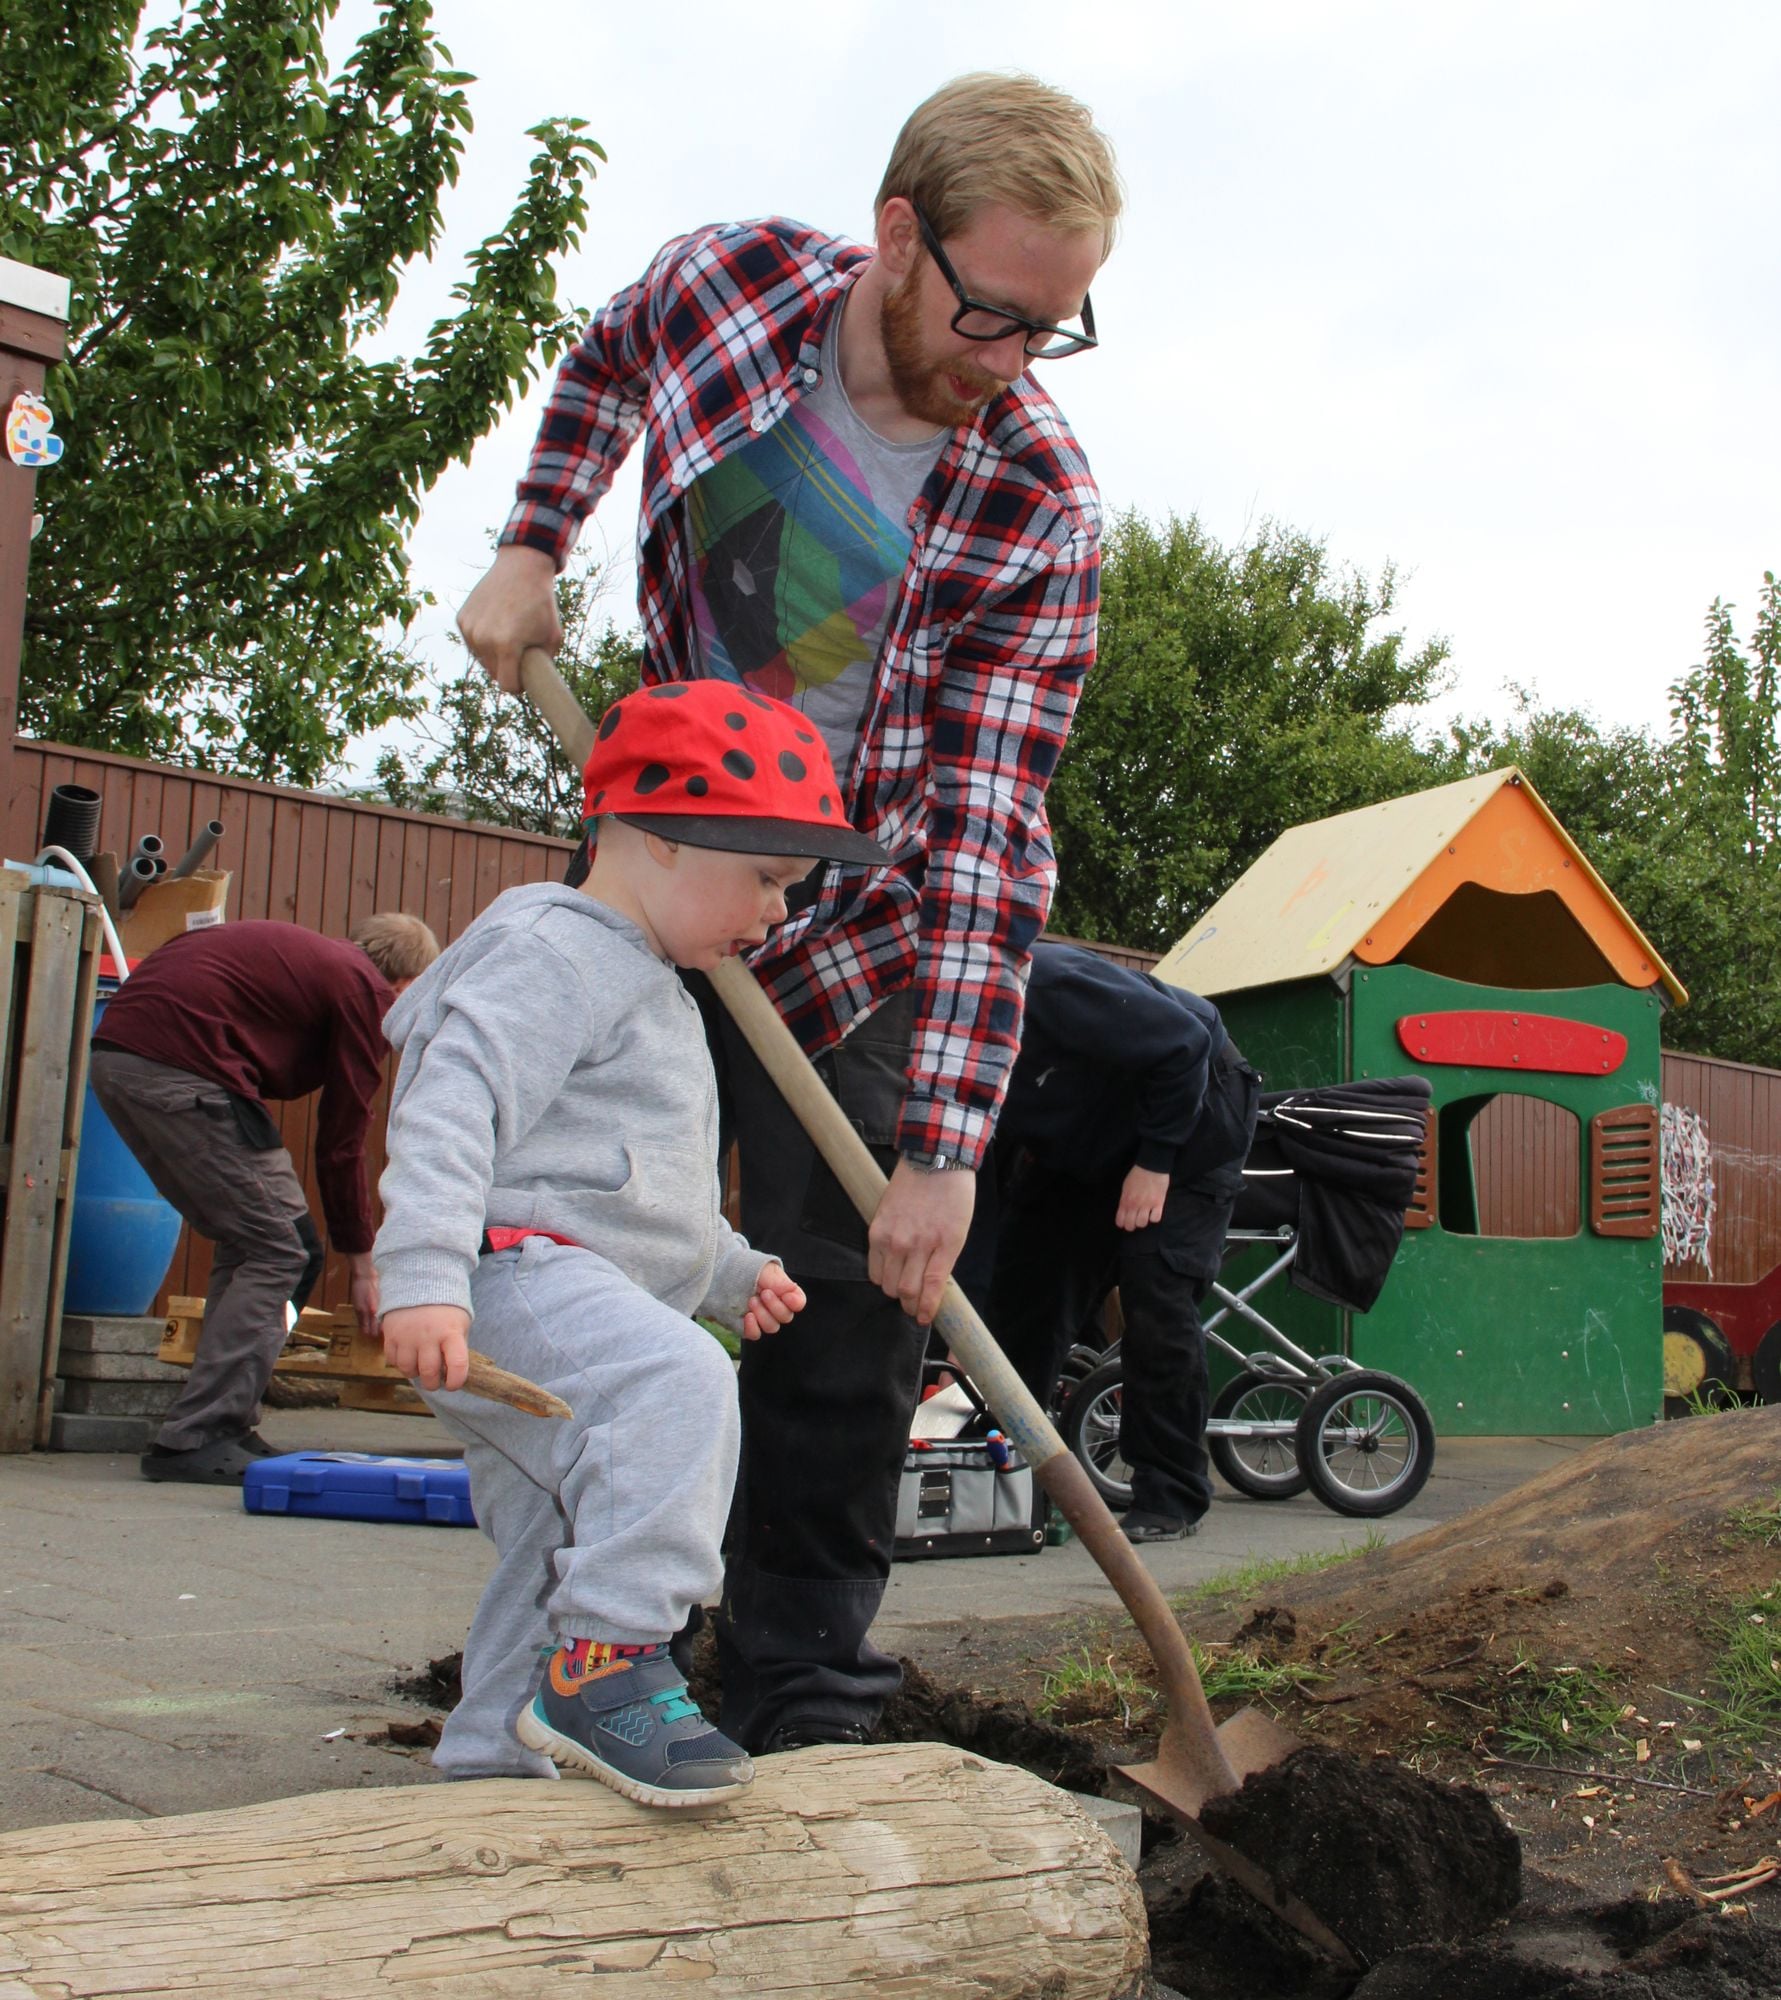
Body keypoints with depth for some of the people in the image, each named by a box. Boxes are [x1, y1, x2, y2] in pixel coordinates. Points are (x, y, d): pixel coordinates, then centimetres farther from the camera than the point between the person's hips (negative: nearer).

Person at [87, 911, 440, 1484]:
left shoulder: (308, 956, 27)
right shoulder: (367, 991, 2)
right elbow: (341, 1142, 4)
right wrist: (362, 1265, 14)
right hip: (179, 1066, -10)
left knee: (246, 1244, 18)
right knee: (281, 1251, -1)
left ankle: (224, 1427, 20)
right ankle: (193, 1439, -2)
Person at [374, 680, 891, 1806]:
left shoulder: (657, 994, 27)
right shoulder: (558, 952, -8)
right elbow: (453, 1102, -22)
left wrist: (734, 1273, 24)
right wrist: (424, 1275, -33)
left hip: (597, 1282, 11)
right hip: (509, 1268, -11)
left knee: (557, 1561, 16)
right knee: (676, 1381, -34)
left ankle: (491, 1768, 29)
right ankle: (607, 1662, -30)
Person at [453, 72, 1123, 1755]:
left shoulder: (1038, 507, -20)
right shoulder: (726, 280, -12)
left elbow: (991, 830, -25)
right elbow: (607, 363, 15)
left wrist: (943, 1147, -30)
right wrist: (530, 549, 1)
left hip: (858, 935, -2)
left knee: (845, 1311, -4)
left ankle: (797, 1696, 11)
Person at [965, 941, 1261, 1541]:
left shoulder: (1045, 985, -38)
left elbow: (1183, 1043, -30)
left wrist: (1155, 1162, -26)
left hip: (1189, 1114, -7)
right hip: (1082, 1146, 7)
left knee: (1156, 1295, -18)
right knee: (1023, 1287, -2)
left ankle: (1170, 1498, -8)